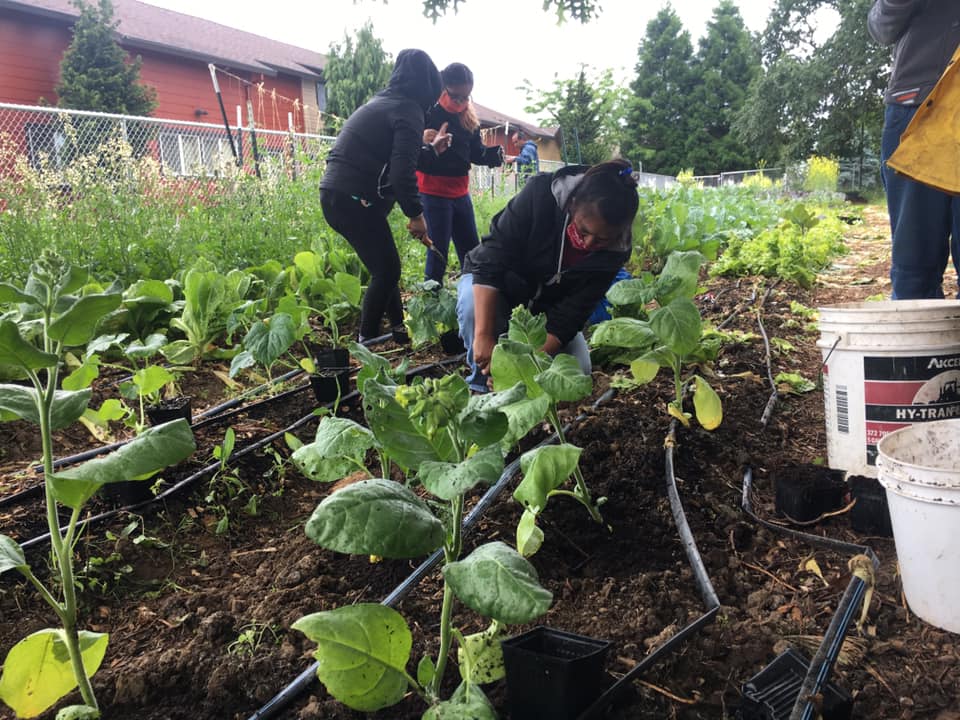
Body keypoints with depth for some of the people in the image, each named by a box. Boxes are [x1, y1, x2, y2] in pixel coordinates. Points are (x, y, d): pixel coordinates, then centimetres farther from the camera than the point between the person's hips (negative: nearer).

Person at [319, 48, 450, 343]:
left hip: (334, 193, 10)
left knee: (384, 266, 18)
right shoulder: (408, 110, -9)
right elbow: (402, 171, -19)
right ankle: (366, 341, 5)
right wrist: (416, 214, -12)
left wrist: (430, 150, 33)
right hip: (355, 200, -10)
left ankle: (398, 328, 27)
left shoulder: (381, 102, 21)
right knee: (387, 270, -1)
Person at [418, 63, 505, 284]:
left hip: (460, 193, 7)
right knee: (438, 251, -5)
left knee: (471, 250, 11)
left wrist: (495, 154, -11)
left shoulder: (468, 117, 5)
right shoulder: (426, 112, -14)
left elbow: (476, 153, 9)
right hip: (433, 193, -6)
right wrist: (421, 143, -39)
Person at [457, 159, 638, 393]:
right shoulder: (540, 194, -31)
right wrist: (484, 336, -40)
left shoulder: (615, 250, -22)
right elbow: (491, 260, -32)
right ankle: (481, 385, -14)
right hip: (491, 286, -2)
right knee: (474, 302, -36)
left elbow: (570, 315, -24)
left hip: (546, 308, 3)